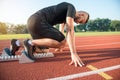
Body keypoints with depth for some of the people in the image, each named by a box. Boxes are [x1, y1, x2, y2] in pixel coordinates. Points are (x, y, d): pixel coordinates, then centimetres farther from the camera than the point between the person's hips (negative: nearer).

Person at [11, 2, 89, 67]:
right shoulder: (71, 8, -4)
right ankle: (31, 42, -11)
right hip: (38, 21, -11)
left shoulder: (67, 15, 25)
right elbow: (70, 30, -18)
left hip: (33, 22, 11)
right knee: (62, 43, -16)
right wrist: (74, 54, -22)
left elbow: (61, 31, 36)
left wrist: (58, 46, 46)